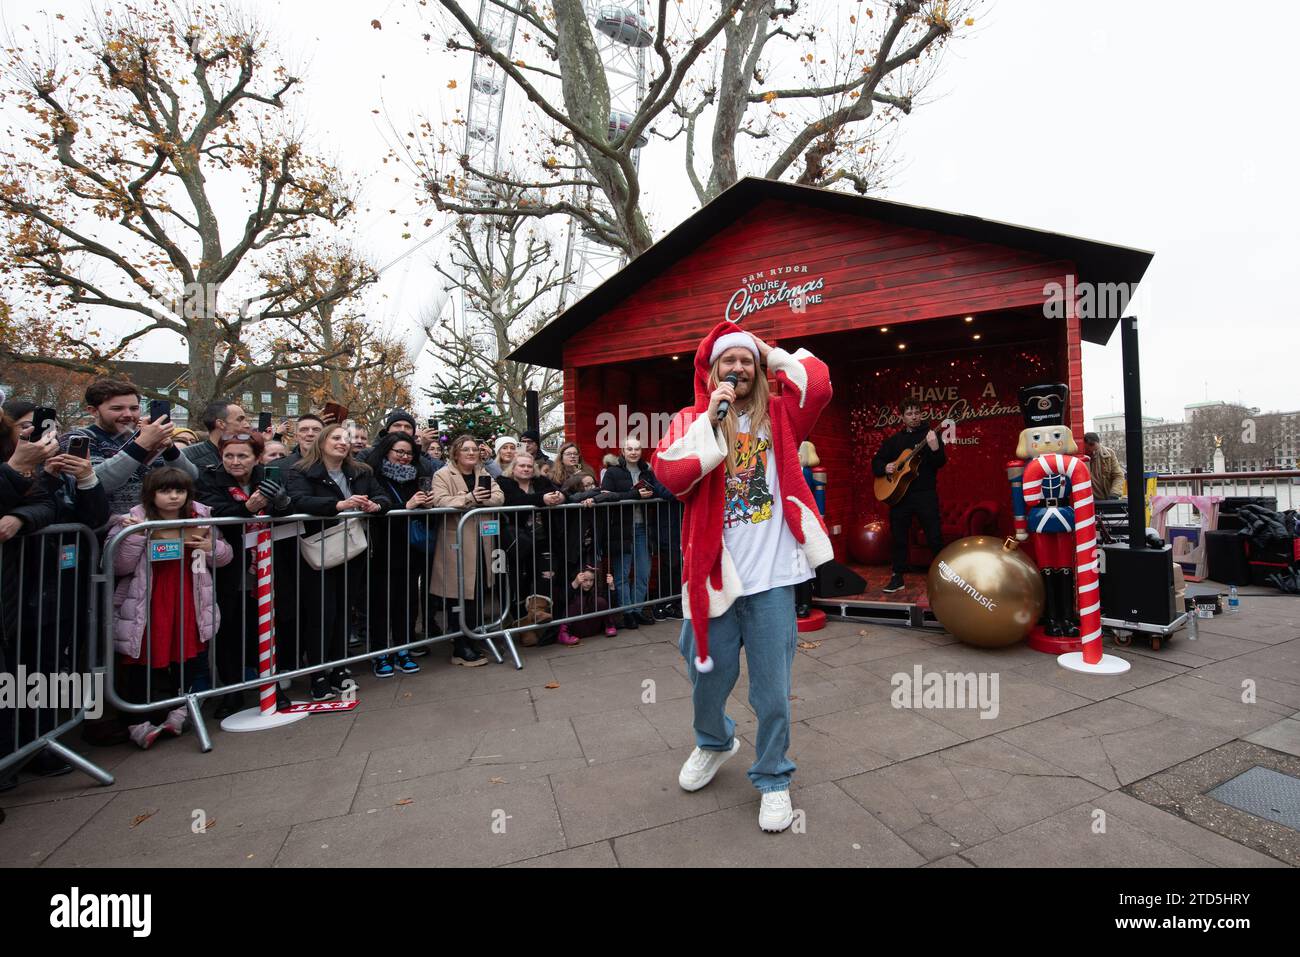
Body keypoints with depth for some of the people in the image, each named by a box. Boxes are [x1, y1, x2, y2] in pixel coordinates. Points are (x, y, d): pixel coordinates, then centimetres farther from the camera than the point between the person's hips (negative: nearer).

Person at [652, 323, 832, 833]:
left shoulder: (777, 416, 6)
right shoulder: (689, 420, 3)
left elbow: (818, 384, -11)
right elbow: (670, 475, -13)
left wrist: (773, 354, 2)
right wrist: (711, 419, -15)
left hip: (772, 579, 0)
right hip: (711, 576, 1)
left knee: (772, 691, 9)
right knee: (707, 681, 17)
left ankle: (773, 779, 34)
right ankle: (714, 742, 49)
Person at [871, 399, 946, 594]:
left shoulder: (930, 435, 2)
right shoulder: (894, 440, 13)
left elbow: (941, 463, -10)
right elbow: (875, 462, 15)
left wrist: (935, 449, -30)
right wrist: (884, 468, -7)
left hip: (925, 494, -3)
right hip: (898, 493, 4)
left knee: (935, 537, -4)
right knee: (898, 537, 9)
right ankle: (897, 578, 18)